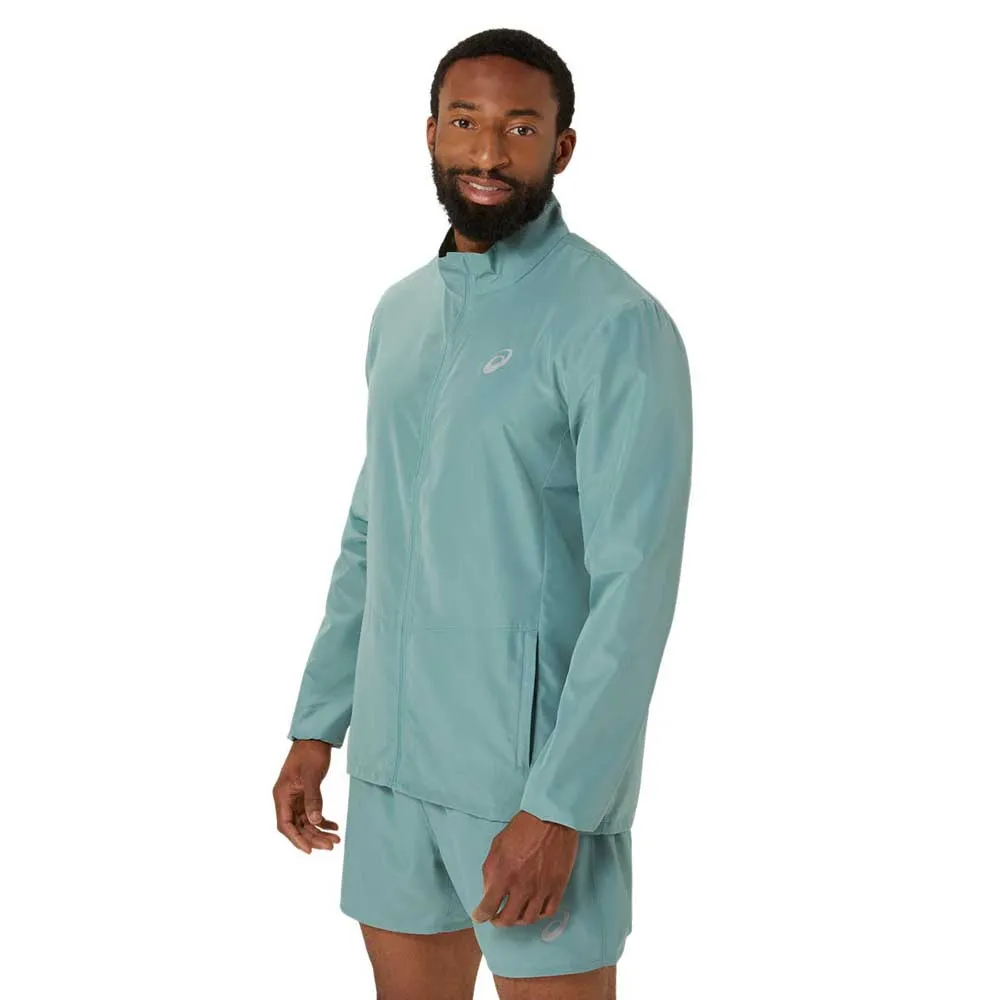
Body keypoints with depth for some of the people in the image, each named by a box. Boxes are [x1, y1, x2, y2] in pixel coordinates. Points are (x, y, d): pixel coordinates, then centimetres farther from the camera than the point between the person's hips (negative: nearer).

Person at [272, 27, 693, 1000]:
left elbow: (636, 583, -18)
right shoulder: (401, 312, 11)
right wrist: (315, 728, 14)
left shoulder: (616, 323, -13)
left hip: (540, 764, -7)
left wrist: (560, 805, -22)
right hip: (396, 755, 7)